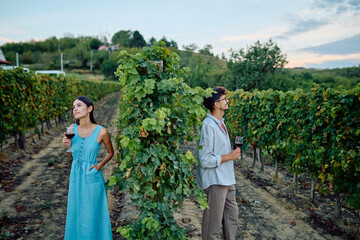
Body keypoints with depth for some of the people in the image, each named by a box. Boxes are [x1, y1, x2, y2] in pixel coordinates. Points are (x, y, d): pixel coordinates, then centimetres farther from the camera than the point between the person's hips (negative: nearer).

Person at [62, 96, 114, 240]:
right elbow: (72, 156, 9)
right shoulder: (72, 128, -2)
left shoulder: (101, 131, -14)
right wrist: (68, 145, -10)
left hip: (92, 178, -4)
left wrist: (100, 165, -11)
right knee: (76, 214, 18)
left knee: (92, 216, 10)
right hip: (75, 177, 4)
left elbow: (110, 152, 4)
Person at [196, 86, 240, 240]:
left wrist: (233, 153, 5)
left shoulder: (220, 122, 11)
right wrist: (229, 156, -16)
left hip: (227, 180, 9)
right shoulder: (208, 125, -20)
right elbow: (204, 160, -23)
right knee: (213, 223, 4)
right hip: (215, 182, -9)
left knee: (232, 214, 20)